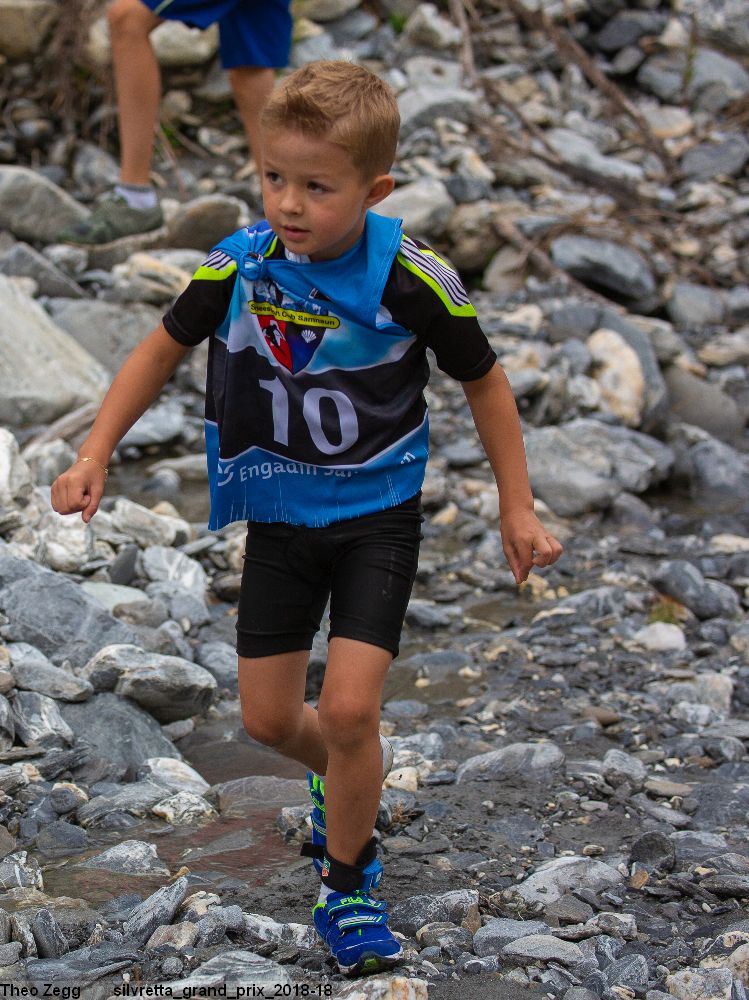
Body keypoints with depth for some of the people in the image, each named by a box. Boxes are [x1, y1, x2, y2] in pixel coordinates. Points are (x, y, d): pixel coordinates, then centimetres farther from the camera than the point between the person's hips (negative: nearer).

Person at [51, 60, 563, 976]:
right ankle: (345, 774, 46)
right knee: (268, 718, 10)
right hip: (279, 515, 3)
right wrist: (94, 456, -1)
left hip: (377, 516, -3)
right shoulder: (238, 266, -14)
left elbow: (484, 385, -6)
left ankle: (346, 880, 12)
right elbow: (165, 348, 4)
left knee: (349, 710, -14)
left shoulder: (411, 282, -21)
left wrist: (516, 511, -2)